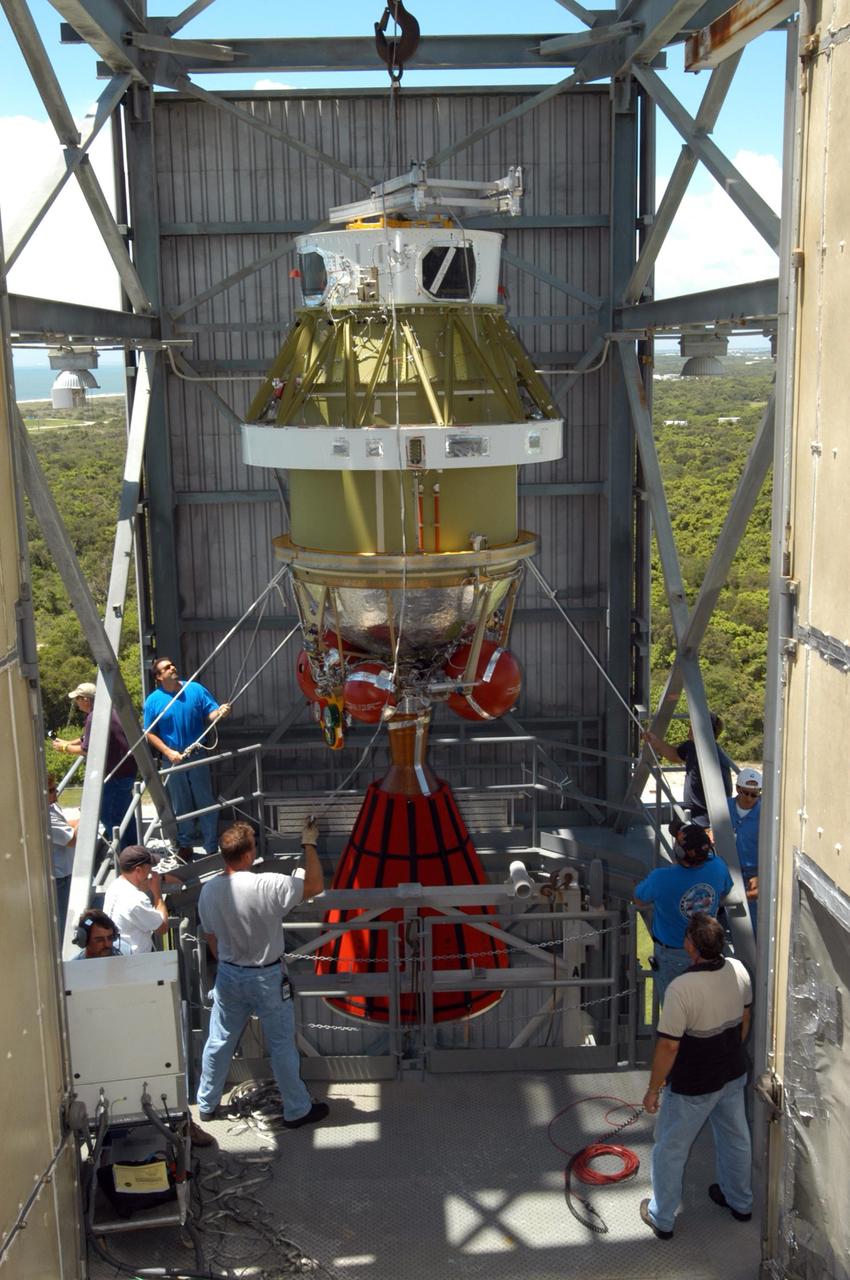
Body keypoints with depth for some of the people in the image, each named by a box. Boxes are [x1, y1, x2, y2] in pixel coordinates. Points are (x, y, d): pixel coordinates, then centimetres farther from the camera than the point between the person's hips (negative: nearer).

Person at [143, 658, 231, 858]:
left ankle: (212, 847, 11)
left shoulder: (195, 689, -2)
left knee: (206, 803, 3)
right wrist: (168, 752, -13)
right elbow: (150, 733, -2)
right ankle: (185, 846, 25)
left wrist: (220, 712, -28)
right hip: (174, 760, 0)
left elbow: (211, 714, -4)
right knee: (181, 807, 12)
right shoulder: (153, 701, -4)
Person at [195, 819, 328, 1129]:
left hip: (228, 976, 5)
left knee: (219, 1041, 21)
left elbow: (211, 938, 5)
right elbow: (315, 886, -20)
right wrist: (309, 843, -13)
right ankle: (297, 1110, 24)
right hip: (266, 978, -5)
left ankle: (206, 1104, 37)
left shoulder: (208, 891, -9)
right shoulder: (266, 886, -28)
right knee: (282, 1045, 10)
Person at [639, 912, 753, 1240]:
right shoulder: (738, 971, -14)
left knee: (670, 1150, 15)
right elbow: (744, 1020, 3)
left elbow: (668, 1046, -26)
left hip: (692, 1087, -6)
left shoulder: (682, 988, -34)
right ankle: (740, 1202, 49)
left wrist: (653, 1090, -12)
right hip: (732, 1075, 6)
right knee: (736, 1138, 27)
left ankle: (662, 1218, 32)